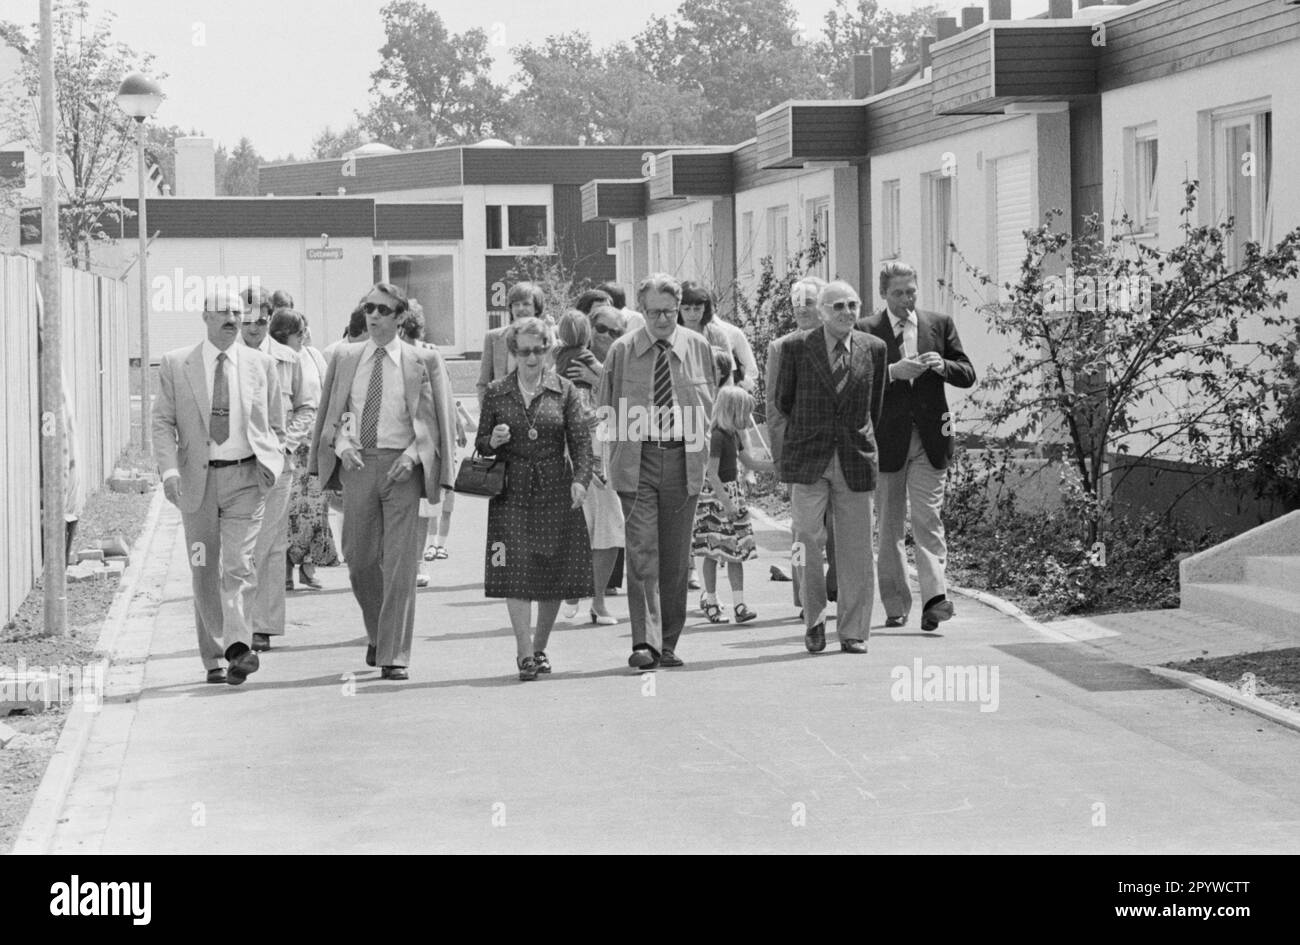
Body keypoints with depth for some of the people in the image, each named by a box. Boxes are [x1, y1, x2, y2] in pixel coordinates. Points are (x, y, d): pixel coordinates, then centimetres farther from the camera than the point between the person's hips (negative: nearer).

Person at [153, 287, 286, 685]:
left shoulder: (261, 365, 8)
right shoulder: (175, 365, 4)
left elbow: (275, 425, 15)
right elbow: (163, 422, 1)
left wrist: (273, 463, -1)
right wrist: (169, 469, -13)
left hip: (245, 477, -1)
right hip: (197, 477, 1)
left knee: (239, 564, -14)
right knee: (204, 573, 6)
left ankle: (238, 647, -23)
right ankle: (213, 659, 14)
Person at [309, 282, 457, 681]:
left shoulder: (423, 361, 3)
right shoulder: (345, 358, 11)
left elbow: (437, 420, 3)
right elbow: (331, 413, 15)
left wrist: (413, 455, -11)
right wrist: (341, 445, -3)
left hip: (402, 466, -3)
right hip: (357, 464, 3)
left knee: (400, 565, -6)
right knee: (359, 560, 8)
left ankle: (395, 657, -3)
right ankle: (377, 635, 32)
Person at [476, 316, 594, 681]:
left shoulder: (564, 390, 4)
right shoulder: (496, 393, 6)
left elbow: (581, 438, -1)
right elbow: (480, 444, 12)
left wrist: (580, 479, -15)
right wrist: (494, 441, -11)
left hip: (556, 489, 1)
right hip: (512, 491, -1)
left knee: (554, 572, 3)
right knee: (517, 570, -10)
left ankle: (539, 647, 20)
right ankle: (525, 654, -11)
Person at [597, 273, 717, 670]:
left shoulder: (698, 348, 8)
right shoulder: (622, 350, 3)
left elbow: (708, 404, 15)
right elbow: (606, 406, 11)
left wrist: (697, 442, 6)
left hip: (684, 461, 2)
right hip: (637, 462, -2)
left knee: (676, 556, 5)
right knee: (642, 551, -11)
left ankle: (668, 644, 14)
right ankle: (644, 642, -14)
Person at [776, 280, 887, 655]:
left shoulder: (874, 348, 5)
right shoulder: (797, 348, 0)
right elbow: (783, 399, 13)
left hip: (855, 459, 1)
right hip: (808, 461, -1)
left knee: (856, 550, 2)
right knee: (808, 543, -5)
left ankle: (853, 632, 10)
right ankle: (814, 620, 14)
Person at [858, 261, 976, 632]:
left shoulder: (940, 324, 8)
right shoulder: (867, 331, 1)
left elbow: (968, 375, 7)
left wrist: (942, 365, -13)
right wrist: (892, 372, -21)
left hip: (930, 438, 0)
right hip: (888, 439, 0)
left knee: (927, 518, -9)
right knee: (890, 526, 7)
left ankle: (935, 596, -17)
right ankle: (895, 606, 14)